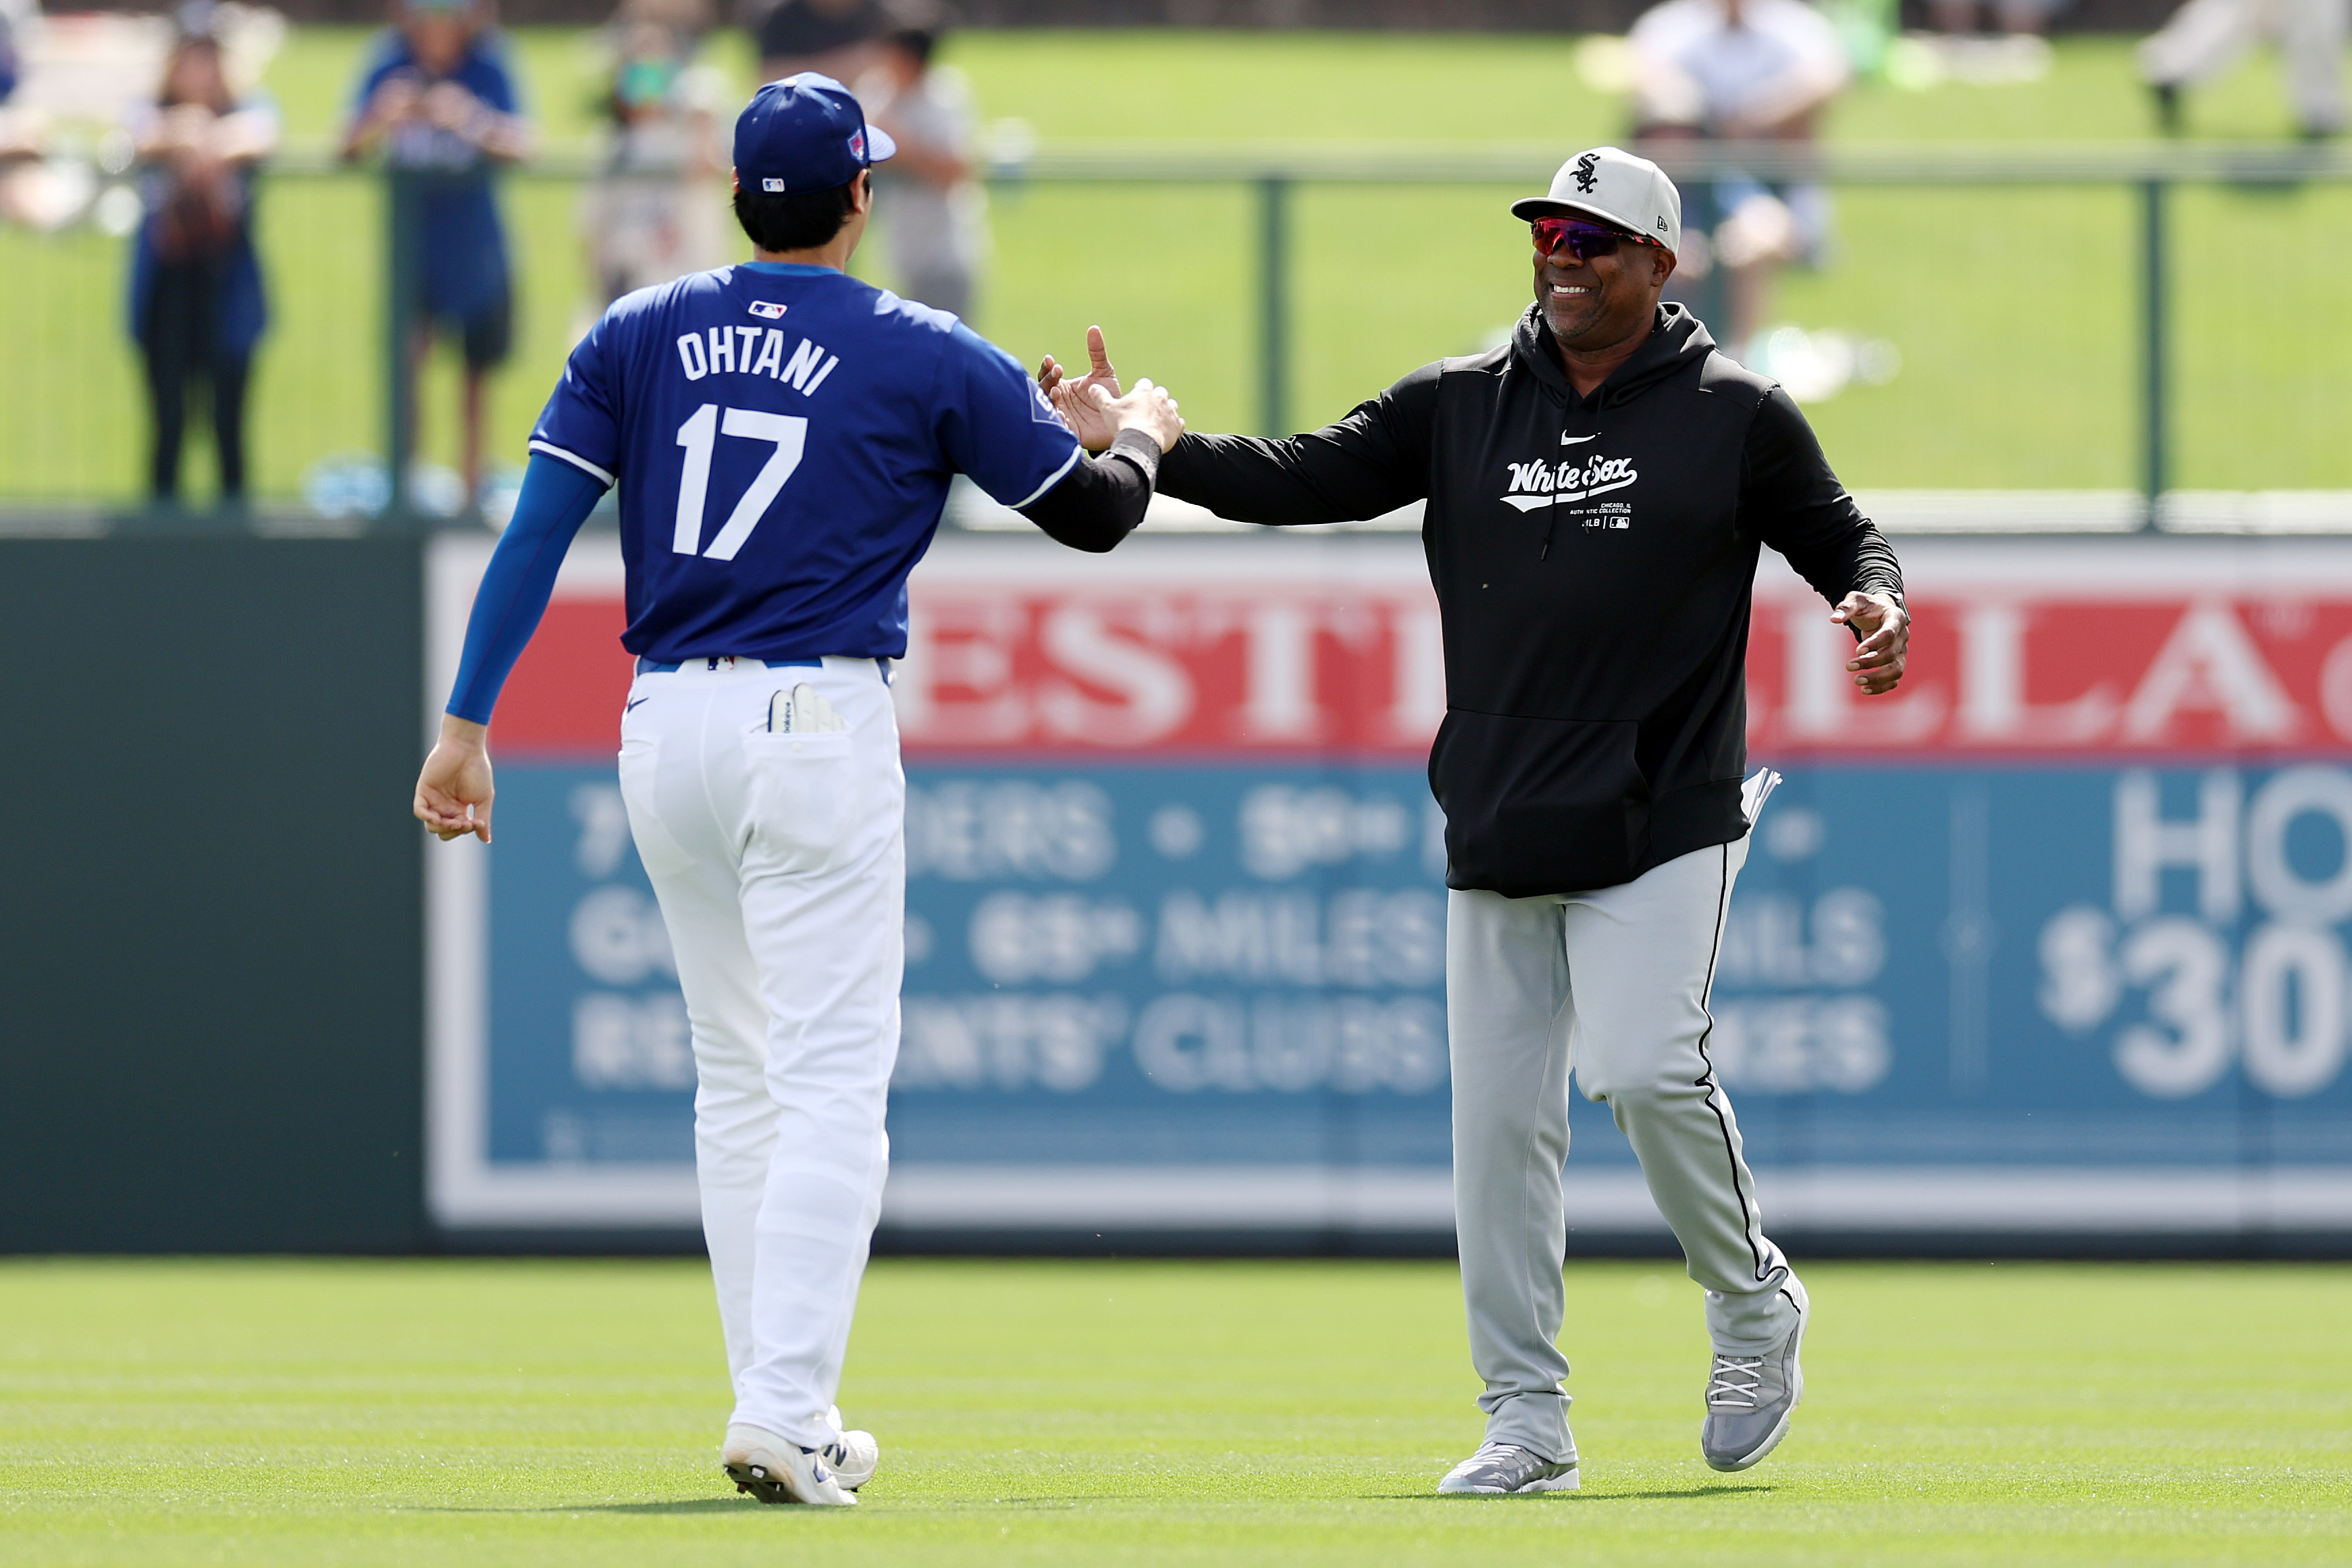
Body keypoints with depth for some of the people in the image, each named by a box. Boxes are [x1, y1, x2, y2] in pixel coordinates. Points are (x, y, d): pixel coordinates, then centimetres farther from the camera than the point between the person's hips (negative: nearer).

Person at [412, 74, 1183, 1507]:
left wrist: (467, 722, 0)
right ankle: (783, 1420, -17)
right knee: (832, 1085, -5)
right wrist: (1142, 435, 31)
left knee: (740, 1080, 15)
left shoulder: (642, 335, 7)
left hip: (666, 730, 5)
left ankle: (786, 1412, 17)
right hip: (819, 726, -5)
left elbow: (539, 526, -1)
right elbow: (1092, 514, 8)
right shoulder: (927, 358, -1)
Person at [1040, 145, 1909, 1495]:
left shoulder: (1735, 416, 2)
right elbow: (1303, 479, 4)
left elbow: (1839, 535, 9)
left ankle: (1756, 1304, 6)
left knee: (1643, 1066, -20)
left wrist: (1879, 600, -15)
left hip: (1663, 825, -4)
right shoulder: (1459, 407, 9)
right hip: (1497, 830, 4)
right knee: (1499, 1115, 1)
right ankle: (1527, 1422, 9)